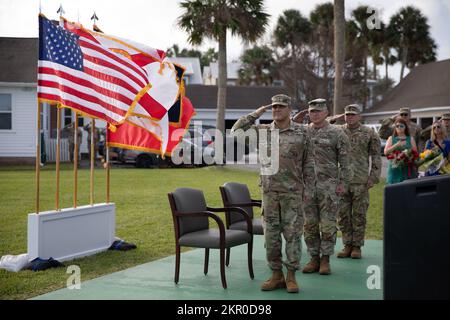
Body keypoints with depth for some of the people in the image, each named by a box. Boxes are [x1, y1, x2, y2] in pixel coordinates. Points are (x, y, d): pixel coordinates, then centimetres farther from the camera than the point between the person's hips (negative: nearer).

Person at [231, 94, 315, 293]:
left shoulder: (301, 132, 0)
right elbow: (236, 131, 0)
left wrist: (309, 188, 0)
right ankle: (276, 275, 17)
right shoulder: (262, 131, 6)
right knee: (271, 234, 6)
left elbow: (308, 162, 3)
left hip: (292, 192, -2)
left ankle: (291, 276, 9)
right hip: (269, 192, 3)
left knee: (292, 233, 1)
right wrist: (256, 114, -2)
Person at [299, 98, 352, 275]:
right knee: (310, 224, 7)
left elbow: (344, 161, -1)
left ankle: (325, 259, 10)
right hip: (307, 186, 3)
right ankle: (314, 258, 17)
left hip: (328, 186, -3)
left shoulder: (337, 133, 0)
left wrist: (343, 182, -7)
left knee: (328, 224, 0)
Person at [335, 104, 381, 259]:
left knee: (359, 215, 3)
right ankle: (347, 245, 17)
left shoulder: (370, 134, 4)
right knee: (343, 214, 6)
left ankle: (357, 246, 12)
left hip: (360, 181, -2)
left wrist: (373, 177, -3)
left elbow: (376, 157, 4)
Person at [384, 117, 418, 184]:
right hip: (395, 168, 0)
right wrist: (396, 145, -15)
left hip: (407, 169, 1)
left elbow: (415, 152, 8)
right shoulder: (391, 138, 10)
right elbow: (386, 152, -2)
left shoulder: (410, 139, 12)